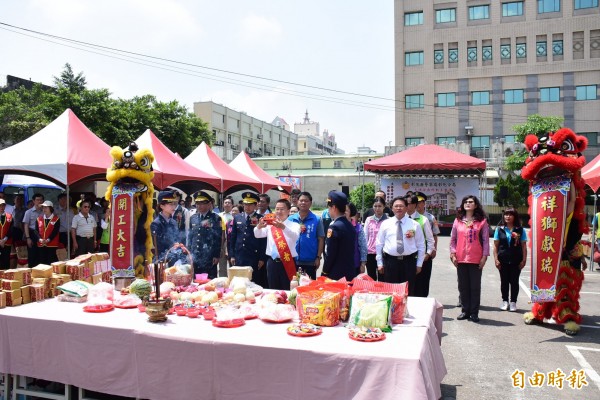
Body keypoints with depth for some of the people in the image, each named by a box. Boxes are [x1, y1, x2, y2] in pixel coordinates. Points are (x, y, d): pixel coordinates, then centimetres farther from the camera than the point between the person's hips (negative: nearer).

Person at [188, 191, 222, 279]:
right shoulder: (192, 218, 12)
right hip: (194, 258, 4)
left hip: (209, 259, -4)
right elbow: (190, 236, 16)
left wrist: (216, 256, -8)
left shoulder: (216, 218, -2)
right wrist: (189, 254, 11)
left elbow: (219, 238, -4)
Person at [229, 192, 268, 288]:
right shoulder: (237, 218, 10)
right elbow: (233, 237, 13)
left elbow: (264, 240, -3)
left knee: (255, 284, 1)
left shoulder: (261, 219, -2)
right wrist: (232, 255, 8)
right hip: (239, 258, 3)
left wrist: (262, 258, -6)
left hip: (254, 258, -3)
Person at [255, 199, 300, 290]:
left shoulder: (294, 225, -1)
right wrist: (259, 226, -29)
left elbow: (295, 236, -22)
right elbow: (258, 235, -6)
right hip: (272, 262, 3)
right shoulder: (270, 225, 6)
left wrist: (283, 227, -41)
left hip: (288, 263, -3)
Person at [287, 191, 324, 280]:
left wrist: (318, 257, -7)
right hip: (293, 260, 2)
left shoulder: (317, 220, -3)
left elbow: (321, 239, -3)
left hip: (310, 261, -2)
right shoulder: (291, 219, 2)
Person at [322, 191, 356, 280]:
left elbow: (330, 255, -16)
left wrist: (324, 273, -5)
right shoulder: (350, 226, 8)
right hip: (350, 274, 8)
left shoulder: (334, 227, -16)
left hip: (336, 275, -8)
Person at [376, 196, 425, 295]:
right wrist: (379, 263, 3)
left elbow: (421, 245, 6)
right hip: (390, 261, 0)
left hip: (409, 262, 0)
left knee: (408, 292, 8)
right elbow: (379, 244, 6)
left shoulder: (415, 225, 3)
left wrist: (419, 264, 4)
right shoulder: (385, 224, 4)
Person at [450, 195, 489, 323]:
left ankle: (474, 313, 10)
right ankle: (465, 311, 17)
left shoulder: (482, 221, 1)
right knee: (463, 286, 8)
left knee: (475, 286, 3)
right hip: (461, 259, 3)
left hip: (476, 259, -3)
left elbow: (485, 240, -1)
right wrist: (453, 254, 1)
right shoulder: (458, 220, 8)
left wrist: (484, 256, -6)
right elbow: (453, 239, 9)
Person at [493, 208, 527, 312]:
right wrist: (496, 259, -4)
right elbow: (495, 245, 3)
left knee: (514, 281, 6)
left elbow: (523, 246, 2)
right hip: (503, 260, 1)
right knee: (504, 281, 9)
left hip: (516, 260, -1)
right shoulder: (499, 229, 3)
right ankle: (505, 301, 20)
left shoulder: (520, 230, 2)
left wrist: (524, 260, -4)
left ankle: (513, 302, 16)